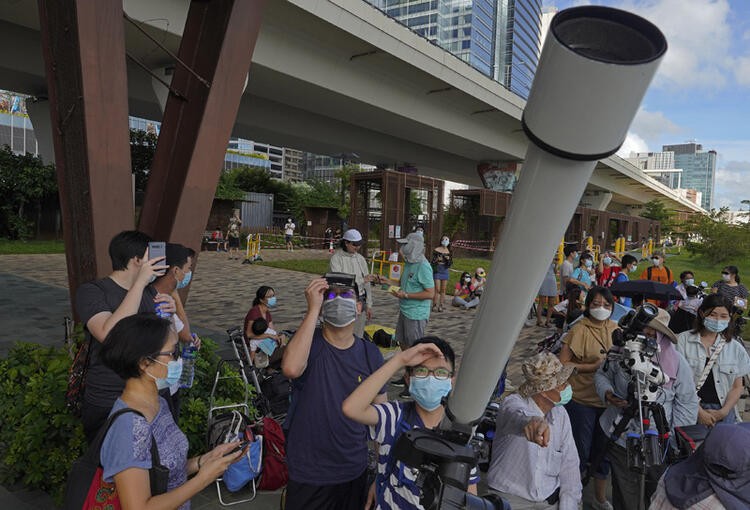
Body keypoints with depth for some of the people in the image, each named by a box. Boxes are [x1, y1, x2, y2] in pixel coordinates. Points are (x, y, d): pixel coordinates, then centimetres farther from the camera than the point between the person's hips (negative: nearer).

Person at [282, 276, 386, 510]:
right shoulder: (308, 342, -14)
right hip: (308, 474, -2)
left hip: (355, 470, 3)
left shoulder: (371, 354, -6)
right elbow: (291, 369, -38)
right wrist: (312, 309, -34)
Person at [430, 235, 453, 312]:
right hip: (437, 271, -3)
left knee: (443, 290, 4)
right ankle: (435, 305, -5)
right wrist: (437, 260, -19)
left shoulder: (449, 252, 7)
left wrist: (448, 259, -11)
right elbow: (432, 262, 1)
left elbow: (450, 264, 8)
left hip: (445, 271, 3)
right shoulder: (436, 250, -2)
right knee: (437, 290, -8)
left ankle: (441, 306, 7)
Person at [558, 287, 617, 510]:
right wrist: (594, 366, -22)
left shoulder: (616, 329, 3)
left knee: (604, 450, 20)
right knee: (580, 451, 8)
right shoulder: (579, 330, -15)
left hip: (608, 400, 5)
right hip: (582, 400, -5)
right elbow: (563, 364, -16)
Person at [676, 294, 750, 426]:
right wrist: (699, 411, -9)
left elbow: (737, 387, 12)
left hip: (722, 412, 3)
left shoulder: (735, 348, 10)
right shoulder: (683, 340, -2)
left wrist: (724, 411, -2)